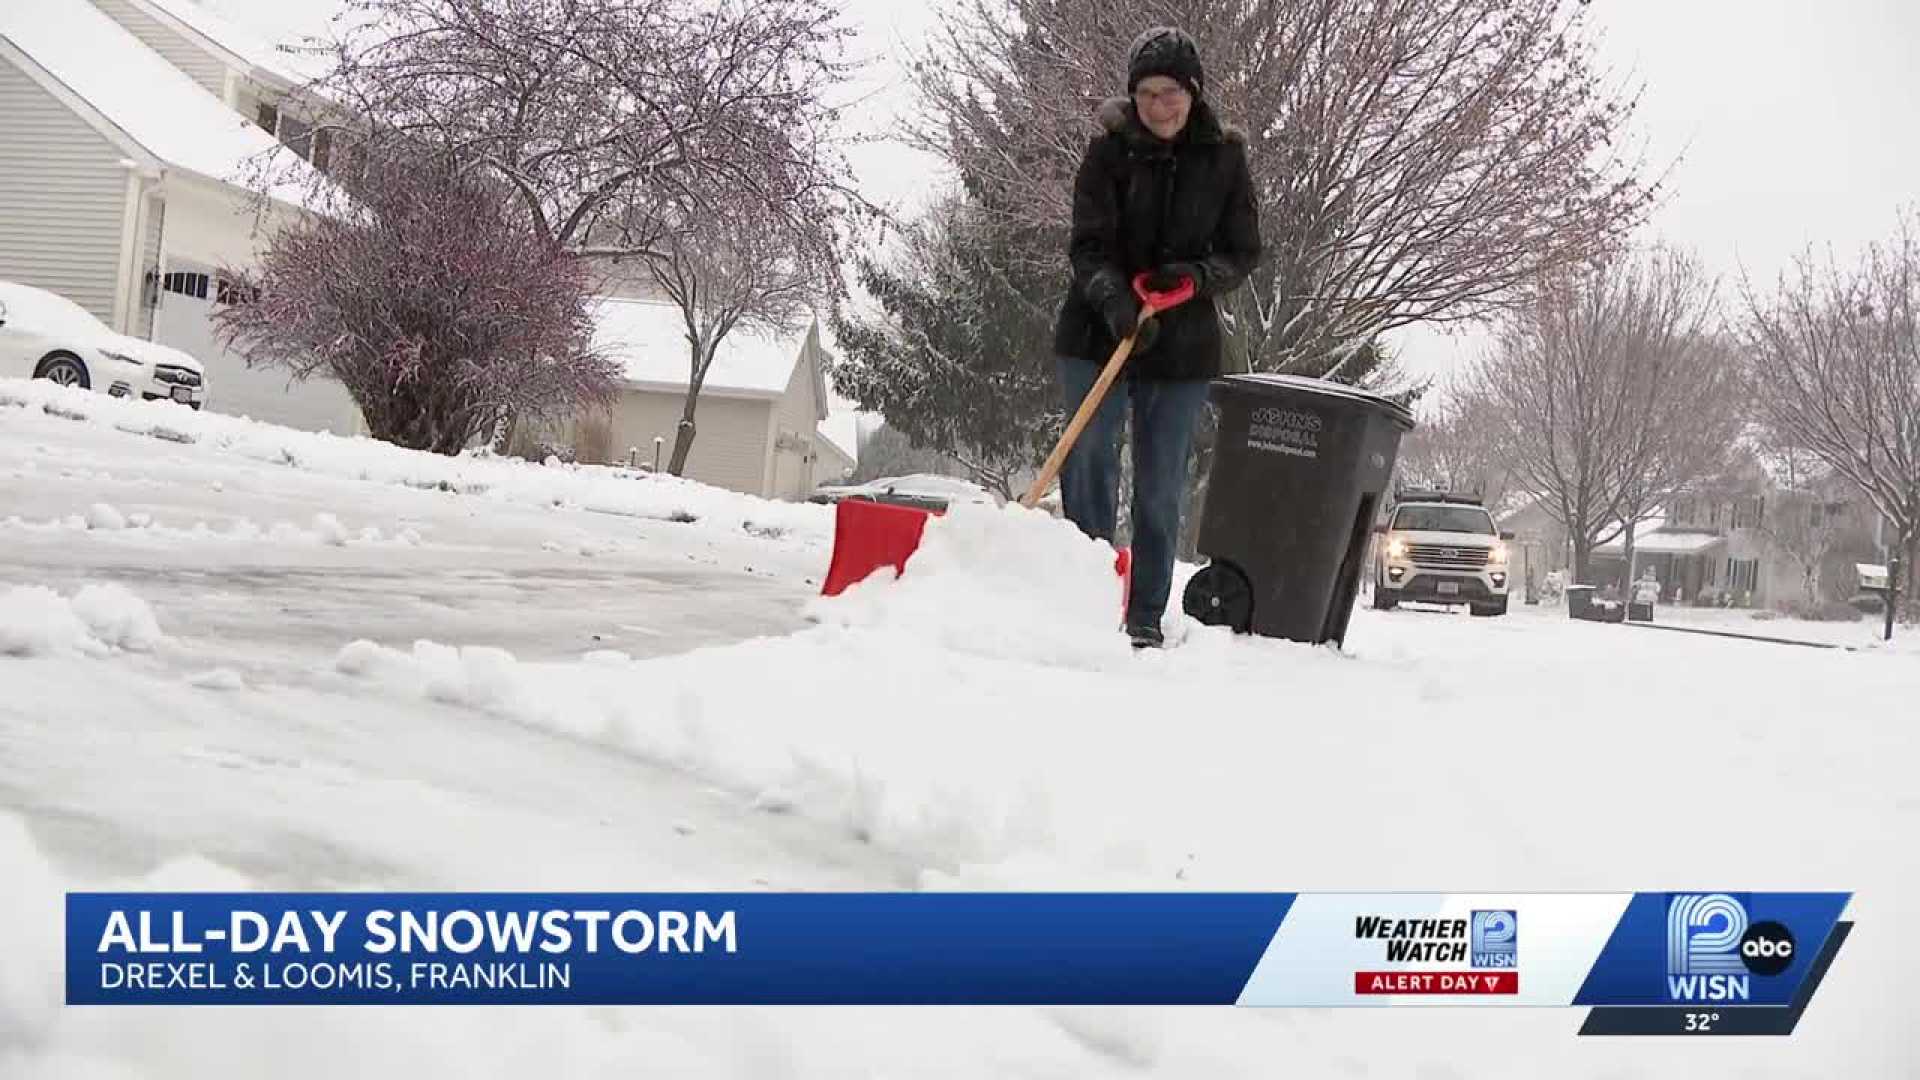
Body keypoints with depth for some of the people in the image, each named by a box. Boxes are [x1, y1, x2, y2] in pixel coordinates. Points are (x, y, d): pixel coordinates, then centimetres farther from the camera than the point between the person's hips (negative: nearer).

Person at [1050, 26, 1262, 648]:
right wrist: (1114, 301, -30)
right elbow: (1088, 246, -12)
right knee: (1089, 468, -4)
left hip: (1183, 344, 1)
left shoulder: (1224, 157, 1)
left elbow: (1242, 252, 3)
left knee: (1161, 486, 4)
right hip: (1097, 335, -1)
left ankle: (1145, 615, 11)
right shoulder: (1110, 149, -5)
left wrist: (1197, 276, -17)